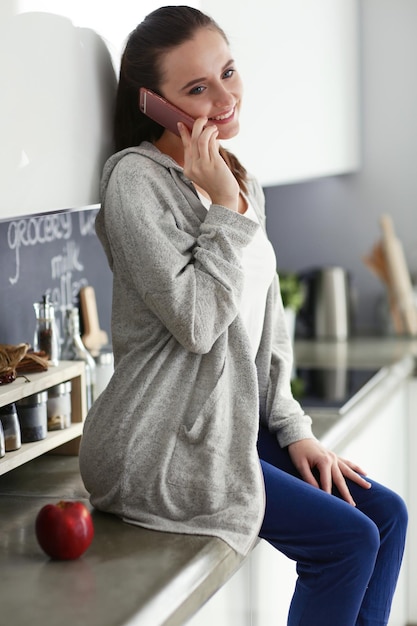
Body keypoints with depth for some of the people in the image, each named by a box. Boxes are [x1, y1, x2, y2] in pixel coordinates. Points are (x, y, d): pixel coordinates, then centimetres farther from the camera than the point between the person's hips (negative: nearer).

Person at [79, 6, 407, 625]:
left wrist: (294, 429, 9)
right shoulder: (136, 180, -15)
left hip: (235, 423, 8)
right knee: (349, 539, -12)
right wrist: (228, 208, -20)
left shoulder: (238, 178, 11)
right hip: (161, 445, -8)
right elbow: (197, 323, -23)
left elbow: (266, 321, 15)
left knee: (387, 515, 3)